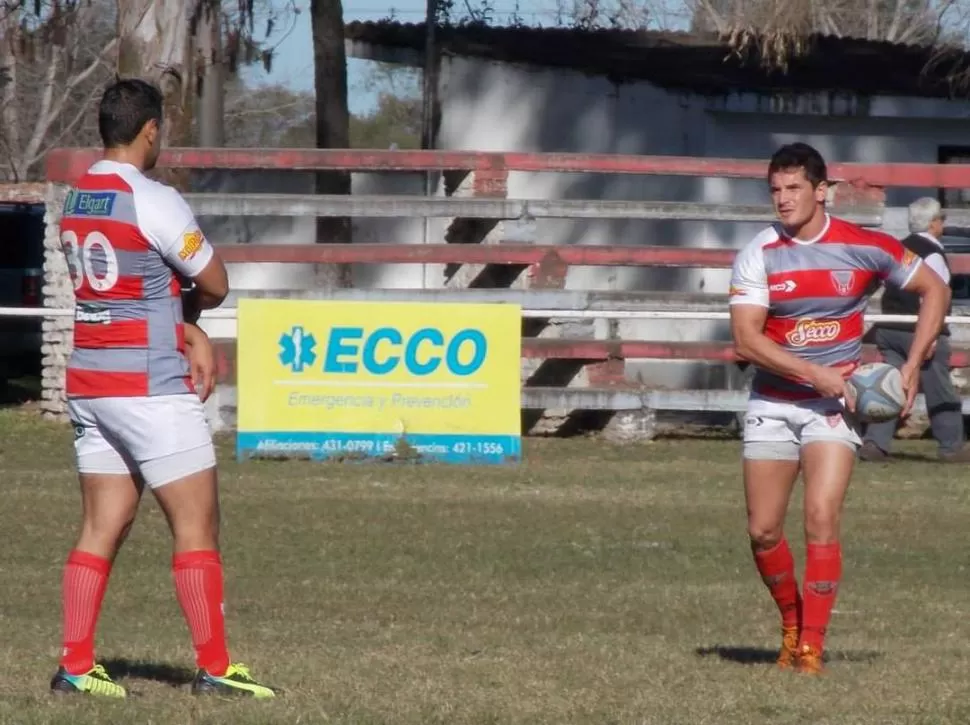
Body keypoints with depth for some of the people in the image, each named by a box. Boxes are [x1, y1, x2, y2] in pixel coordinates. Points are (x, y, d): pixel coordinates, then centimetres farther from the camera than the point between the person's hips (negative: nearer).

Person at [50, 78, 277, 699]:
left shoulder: (78, 202, 10)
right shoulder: (154, 202, -15)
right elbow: (215, 286, -7)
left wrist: (188, 330, 3)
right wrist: (189, 307, 15)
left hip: (88, 385, 8)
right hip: (149, 388, -8)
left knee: (103, 527, 9)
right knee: (197, 526, -2)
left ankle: (75, 666, 5)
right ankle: (214, 667, -3)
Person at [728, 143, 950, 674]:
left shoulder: (863, 247, -6)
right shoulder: (758, 255, -7)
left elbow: (934, 290, 6)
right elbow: (746, 339, -14)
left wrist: (912, 366, -2)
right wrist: (816, 375, -21)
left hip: (834, 403, -2)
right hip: (772, 404, 2)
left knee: (821, 519, -17)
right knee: (762, 531, 1)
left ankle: (811, 646, -12)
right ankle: (792, 622, 26)